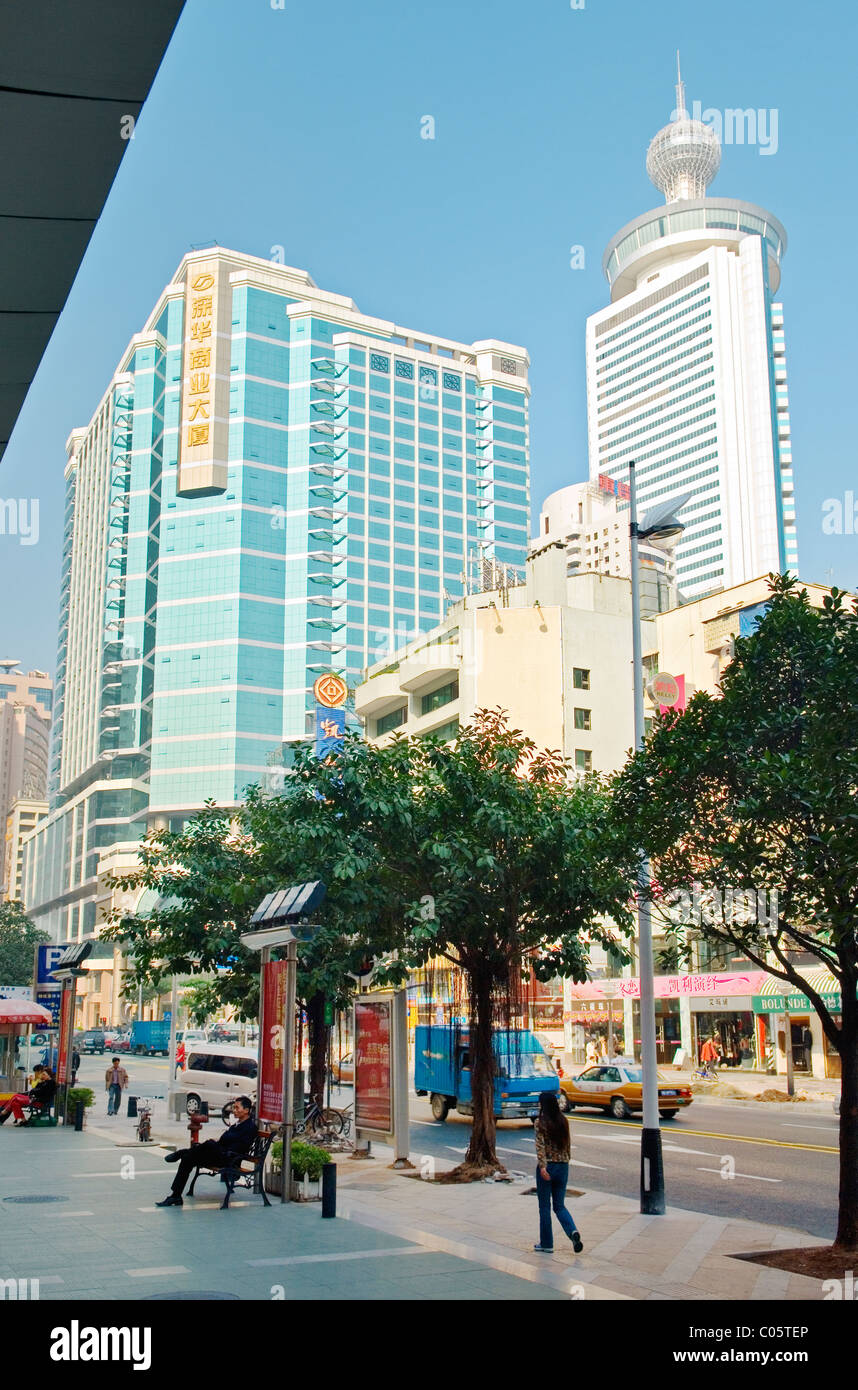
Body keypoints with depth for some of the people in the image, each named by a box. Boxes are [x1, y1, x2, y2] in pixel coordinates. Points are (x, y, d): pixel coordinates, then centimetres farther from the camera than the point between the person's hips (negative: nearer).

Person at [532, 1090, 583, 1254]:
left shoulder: (540, 1122, -10)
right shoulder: (563, 1121, 6)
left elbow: (540, 1146, -18)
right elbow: (567, 1144, 12)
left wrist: (542, 1166, -23)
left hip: (547, 1166, -5)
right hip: (563, 1165, 5)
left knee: (545, 1206, 8)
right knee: (560, 1205, 12)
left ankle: (546, 1244, 13)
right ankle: (573, 1231, -13)